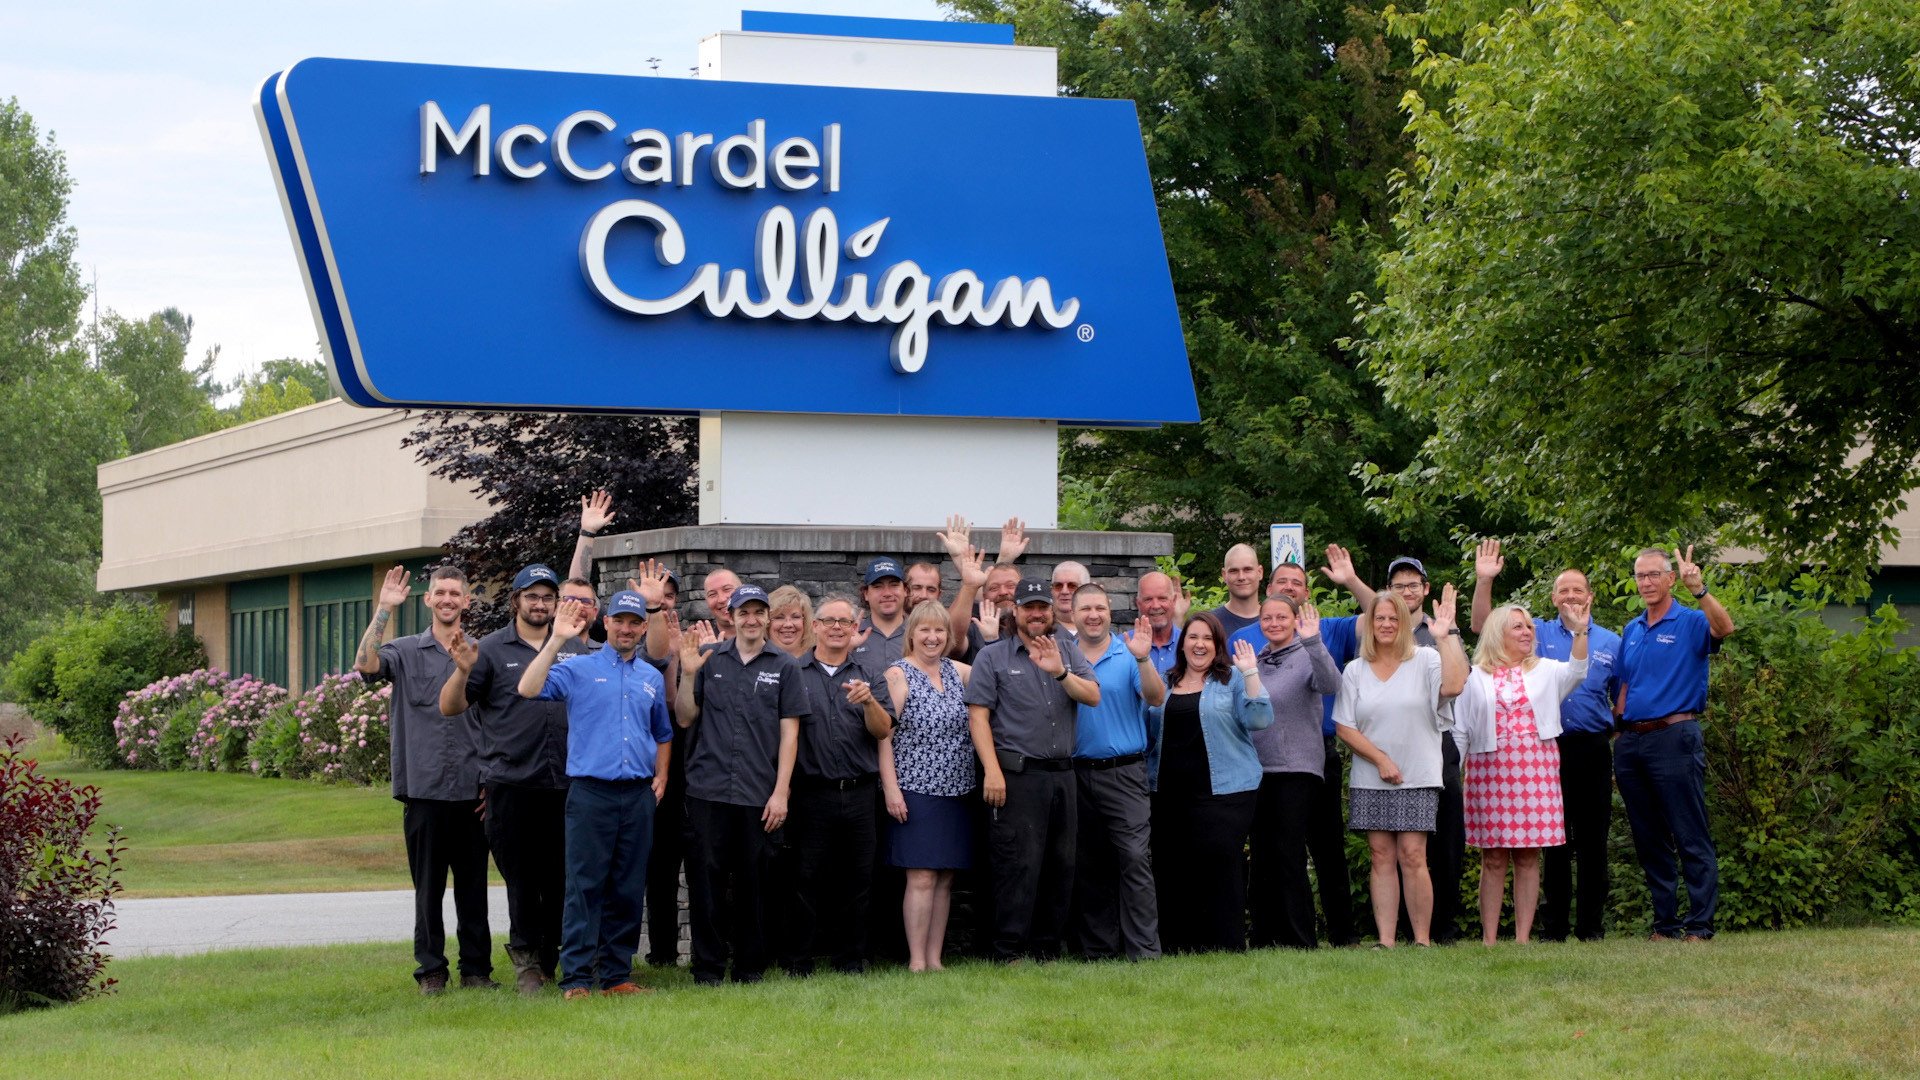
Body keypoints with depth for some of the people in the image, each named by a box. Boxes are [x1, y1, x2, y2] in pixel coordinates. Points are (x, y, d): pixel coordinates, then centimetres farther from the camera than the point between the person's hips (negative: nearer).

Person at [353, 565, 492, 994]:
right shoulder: (407, 652, 6)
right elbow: (366, 664, -15)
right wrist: (384, 610, -18)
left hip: (472, 790, 1)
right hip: (424, 788, -1)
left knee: (473, 885, 5)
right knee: (428, 885, 3)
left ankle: (476, 967, 12)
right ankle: (431, 969, 10)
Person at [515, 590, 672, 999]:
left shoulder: (652, 678, 15)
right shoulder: (579, 669, 1)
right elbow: (529, 689, -15)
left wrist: (660, 777, 14)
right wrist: (555, 641, -18)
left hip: (639, 796, 5)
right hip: (591, 793, -5)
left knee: (629, 890, 7)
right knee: (584, 887, -6)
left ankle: (617, 976, 13)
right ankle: (576, 979, -5)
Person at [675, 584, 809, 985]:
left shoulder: (784, 667, 6)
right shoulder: (709, 659, 9)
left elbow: (789, 733, 4)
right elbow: (684, 719, 10)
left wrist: (781, 792, -3)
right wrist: (688, 675, -5)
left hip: (759, 796, 0)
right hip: (708, 789, 0)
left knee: (753, 883, 5)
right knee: (706, 879, 0)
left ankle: (750, 967, 14)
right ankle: (707, 968, 6)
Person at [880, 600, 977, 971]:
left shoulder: (957, 671, 11)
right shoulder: (898, 675, -4)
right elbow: (883, 735, -7)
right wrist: (891, 788, -13)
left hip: (955, 791, 5)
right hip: (914, 790, -5)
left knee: (945, 878, 6)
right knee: (921, 877, -8)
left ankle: (935, 958, 12)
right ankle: (917, 961, -5)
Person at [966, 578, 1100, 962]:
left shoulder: (1069, 656, 15)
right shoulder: (993, 657, 3)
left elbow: (1093, 696, 0)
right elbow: (978, 715, -4)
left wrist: (1060, 672, -18)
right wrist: (992, 771, -14)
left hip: (1062, 775, 5)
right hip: (1017, 775, -5)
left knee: (1060, 865, 7)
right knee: (1019, 865, -10)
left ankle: (1047, 949, 15)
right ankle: (1009, 954, -9)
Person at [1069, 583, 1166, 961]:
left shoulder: (1129, 656, 1)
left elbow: (1156, 698, -11)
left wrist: (1143, 659, -27)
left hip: (1123, 771, -3)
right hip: (1077, 773, 3)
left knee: (1134, 858, -11)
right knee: (1088, 865, 8)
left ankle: (1144, 948, -11)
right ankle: (1098, 947, 16)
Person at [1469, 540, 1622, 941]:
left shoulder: (1611, 643, 11)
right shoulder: (1537, 634, 8)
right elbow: (1482, 626, 1)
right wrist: (1484, 581, -12)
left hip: (1593, 748, 1)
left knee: (1593, 839, 2)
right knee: (1552, 841, 2)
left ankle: (1591, 924, 8)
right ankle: (1553, 926, 7)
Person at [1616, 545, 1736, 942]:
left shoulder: (1690, 622, -2)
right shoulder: (1631, 630, 17)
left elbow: (1724, 628, -24)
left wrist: (1700, 590, -38)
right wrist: (1621, 739, 12)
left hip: (1674, 736, -7)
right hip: (1632, 741, 7)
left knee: (1691, 839, -7)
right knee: (1648, 841, 9)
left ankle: (1700, 925, -7)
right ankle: (1664, 922, 16)